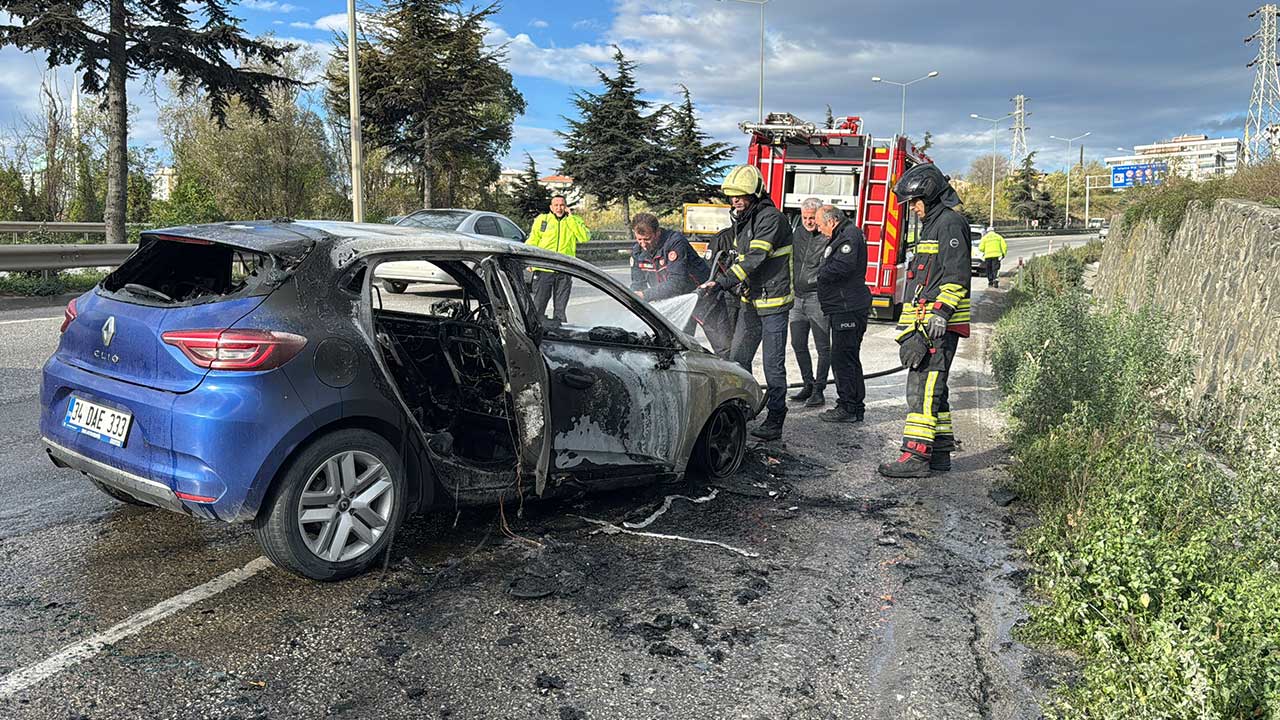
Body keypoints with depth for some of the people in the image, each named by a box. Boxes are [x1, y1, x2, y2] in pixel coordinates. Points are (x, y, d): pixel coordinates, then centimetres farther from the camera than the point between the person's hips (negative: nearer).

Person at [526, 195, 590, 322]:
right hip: (543, 270, -1)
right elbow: (532, 242, 8)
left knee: (560, 309, 10)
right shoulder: (541, 219, 7)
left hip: (564, 272, 1)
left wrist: (570, 218, -8)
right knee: (538, 307, 0)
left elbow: (585, 237, -9)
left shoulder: (575, 221, 8)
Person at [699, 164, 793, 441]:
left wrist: (721, 282, -29)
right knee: (737, 358, 10)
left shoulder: (771, 218, -16)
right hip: (750, 301, 9)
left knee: (773, 364, -4)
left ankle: (775, 420, 3)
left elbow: (755, 258, -25)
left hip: (773, 301, -9)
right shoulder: (742, 220, 13)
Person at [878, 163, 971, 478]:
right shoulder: (933, 225, 24)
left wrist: (942, 312, -26)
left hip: (941, 324, -11)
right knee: (932, 387, 12)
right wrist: (913, 325, 29)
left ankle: (916, 455, -14)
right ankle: (939, 452, 18)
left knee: (923, 386, -13)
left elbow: (956, 274, -19)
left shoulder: (950, 222, -9)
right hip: (927, 323, 11)